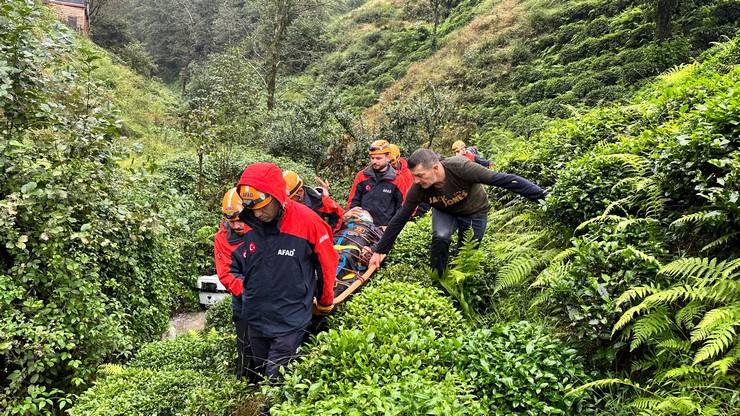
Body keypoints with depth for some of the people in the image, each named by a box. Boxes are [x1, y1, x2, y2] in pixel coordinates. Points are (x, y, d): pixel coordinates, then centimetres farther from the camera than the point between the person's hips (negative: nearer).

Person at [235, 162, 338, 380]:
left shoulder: (308, 222, -18)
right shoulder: (247, 225, -5)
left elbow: (327, 264, -5)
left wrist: (325, 303, 7)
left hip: (290, 321, -5)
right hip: (255, 319, 5)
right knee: (262, 377, 19)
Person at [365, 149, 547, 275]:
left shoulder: (460, 168, -40)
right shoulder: (418, 189, -29)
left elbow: (502, 179, -37)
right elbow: (399, 220, -19)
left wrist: (541, 195, -35)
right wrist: (379, 251, -17)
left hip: (475, 212, -1)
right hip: (445, 212, 1)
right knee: (440, 237, -27)